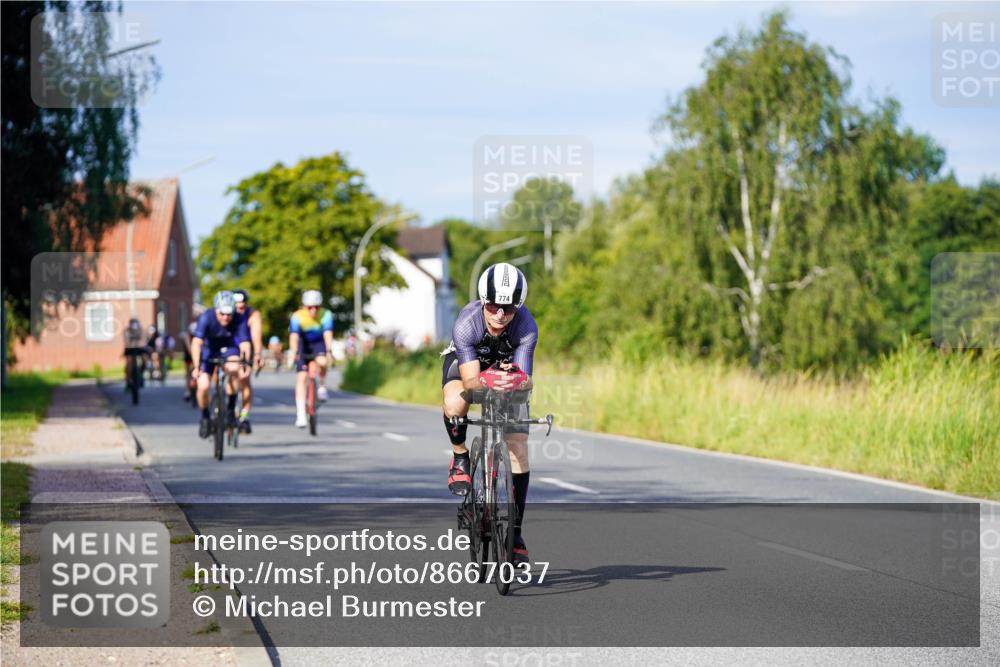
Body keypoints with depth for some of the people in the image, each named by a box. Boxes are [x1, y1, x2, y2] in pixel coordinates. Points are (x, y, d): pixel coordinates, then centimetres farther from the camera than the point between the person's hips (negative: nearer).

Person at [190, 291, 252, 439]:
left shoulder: (239, 321, -26)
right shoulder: (206, 317, -29)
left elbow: (244, 344, -32)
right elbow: (196, 342, -37)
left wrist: (246, 365, -48)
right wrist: (196, 367, -47)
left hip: (228, 349, 0)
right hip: (209, 349, 0)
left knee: (234, 368, -33)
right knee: (203, 386, -16)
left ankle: (231, 406, -13)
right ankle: (205, 417, 12)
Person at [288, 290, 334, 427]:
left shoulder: (326, 315, -25)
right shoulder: (297, 316, -27)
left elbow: (328, 334, -36)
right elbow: (294, 336, -38)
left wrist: (329, 352, -51)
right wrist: (293, 353, -53)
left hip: (319, 343, 0)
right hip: (303, 344, 0)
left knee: (322, 362, -32)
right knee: (302, 377, -11)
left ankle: (322, 387, -2)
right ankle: (300, 415, -11)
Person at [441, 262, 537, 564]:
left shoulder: (526, 326, -33)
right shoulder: (466, 323, -36)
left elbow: (526, 380, -36)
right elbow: (470, 380, -40)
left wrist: (516, 379, -59)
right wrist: (485, 381, -62)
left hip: (509, 365, 1)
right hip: (465, 360, -1)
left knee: (518, 451, -9)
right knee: (455, 404, -38)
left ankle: (515, 533, 1)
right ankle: (460, 457, -5)